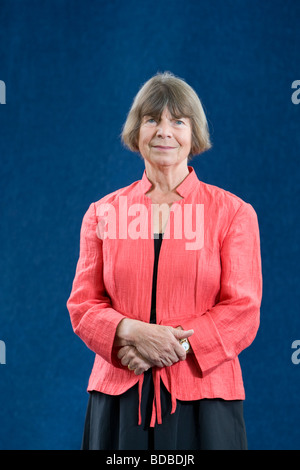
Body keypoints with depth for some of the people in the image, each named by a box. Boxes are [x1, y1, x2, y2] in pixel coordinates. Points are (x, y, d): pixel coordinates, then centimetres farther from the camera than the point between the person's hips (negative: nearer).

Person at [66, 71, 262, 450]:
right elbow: (82, 304, 7)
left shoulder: (233, 212, 3)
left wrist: (175, 343, -15)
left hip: (202, 394, -1)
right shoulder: (103, 213, 9)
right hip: (119, 395, 2)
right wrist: (132, 332, -13)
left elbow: (243, 310, -2)